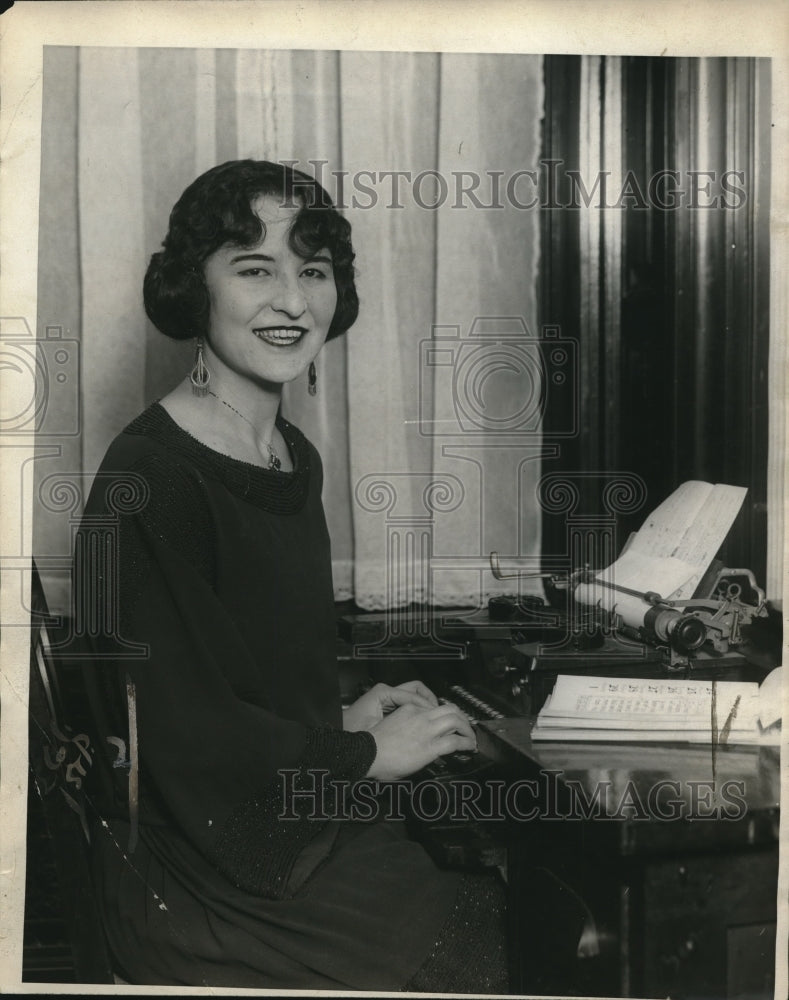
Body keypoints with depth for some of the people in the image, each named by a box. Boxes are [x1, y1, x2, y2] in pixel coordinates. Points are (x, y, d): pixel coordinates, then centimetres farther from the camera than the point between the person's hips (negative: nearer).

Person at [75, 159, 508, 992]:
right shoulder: (148, 478, -19)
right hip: (208, 882, -8)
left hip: (302, 823, 8)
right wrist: (366, 752, -10)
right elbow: (187, 730, -19)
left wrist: (345, 716, 3)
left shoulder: (294, 458, 8)